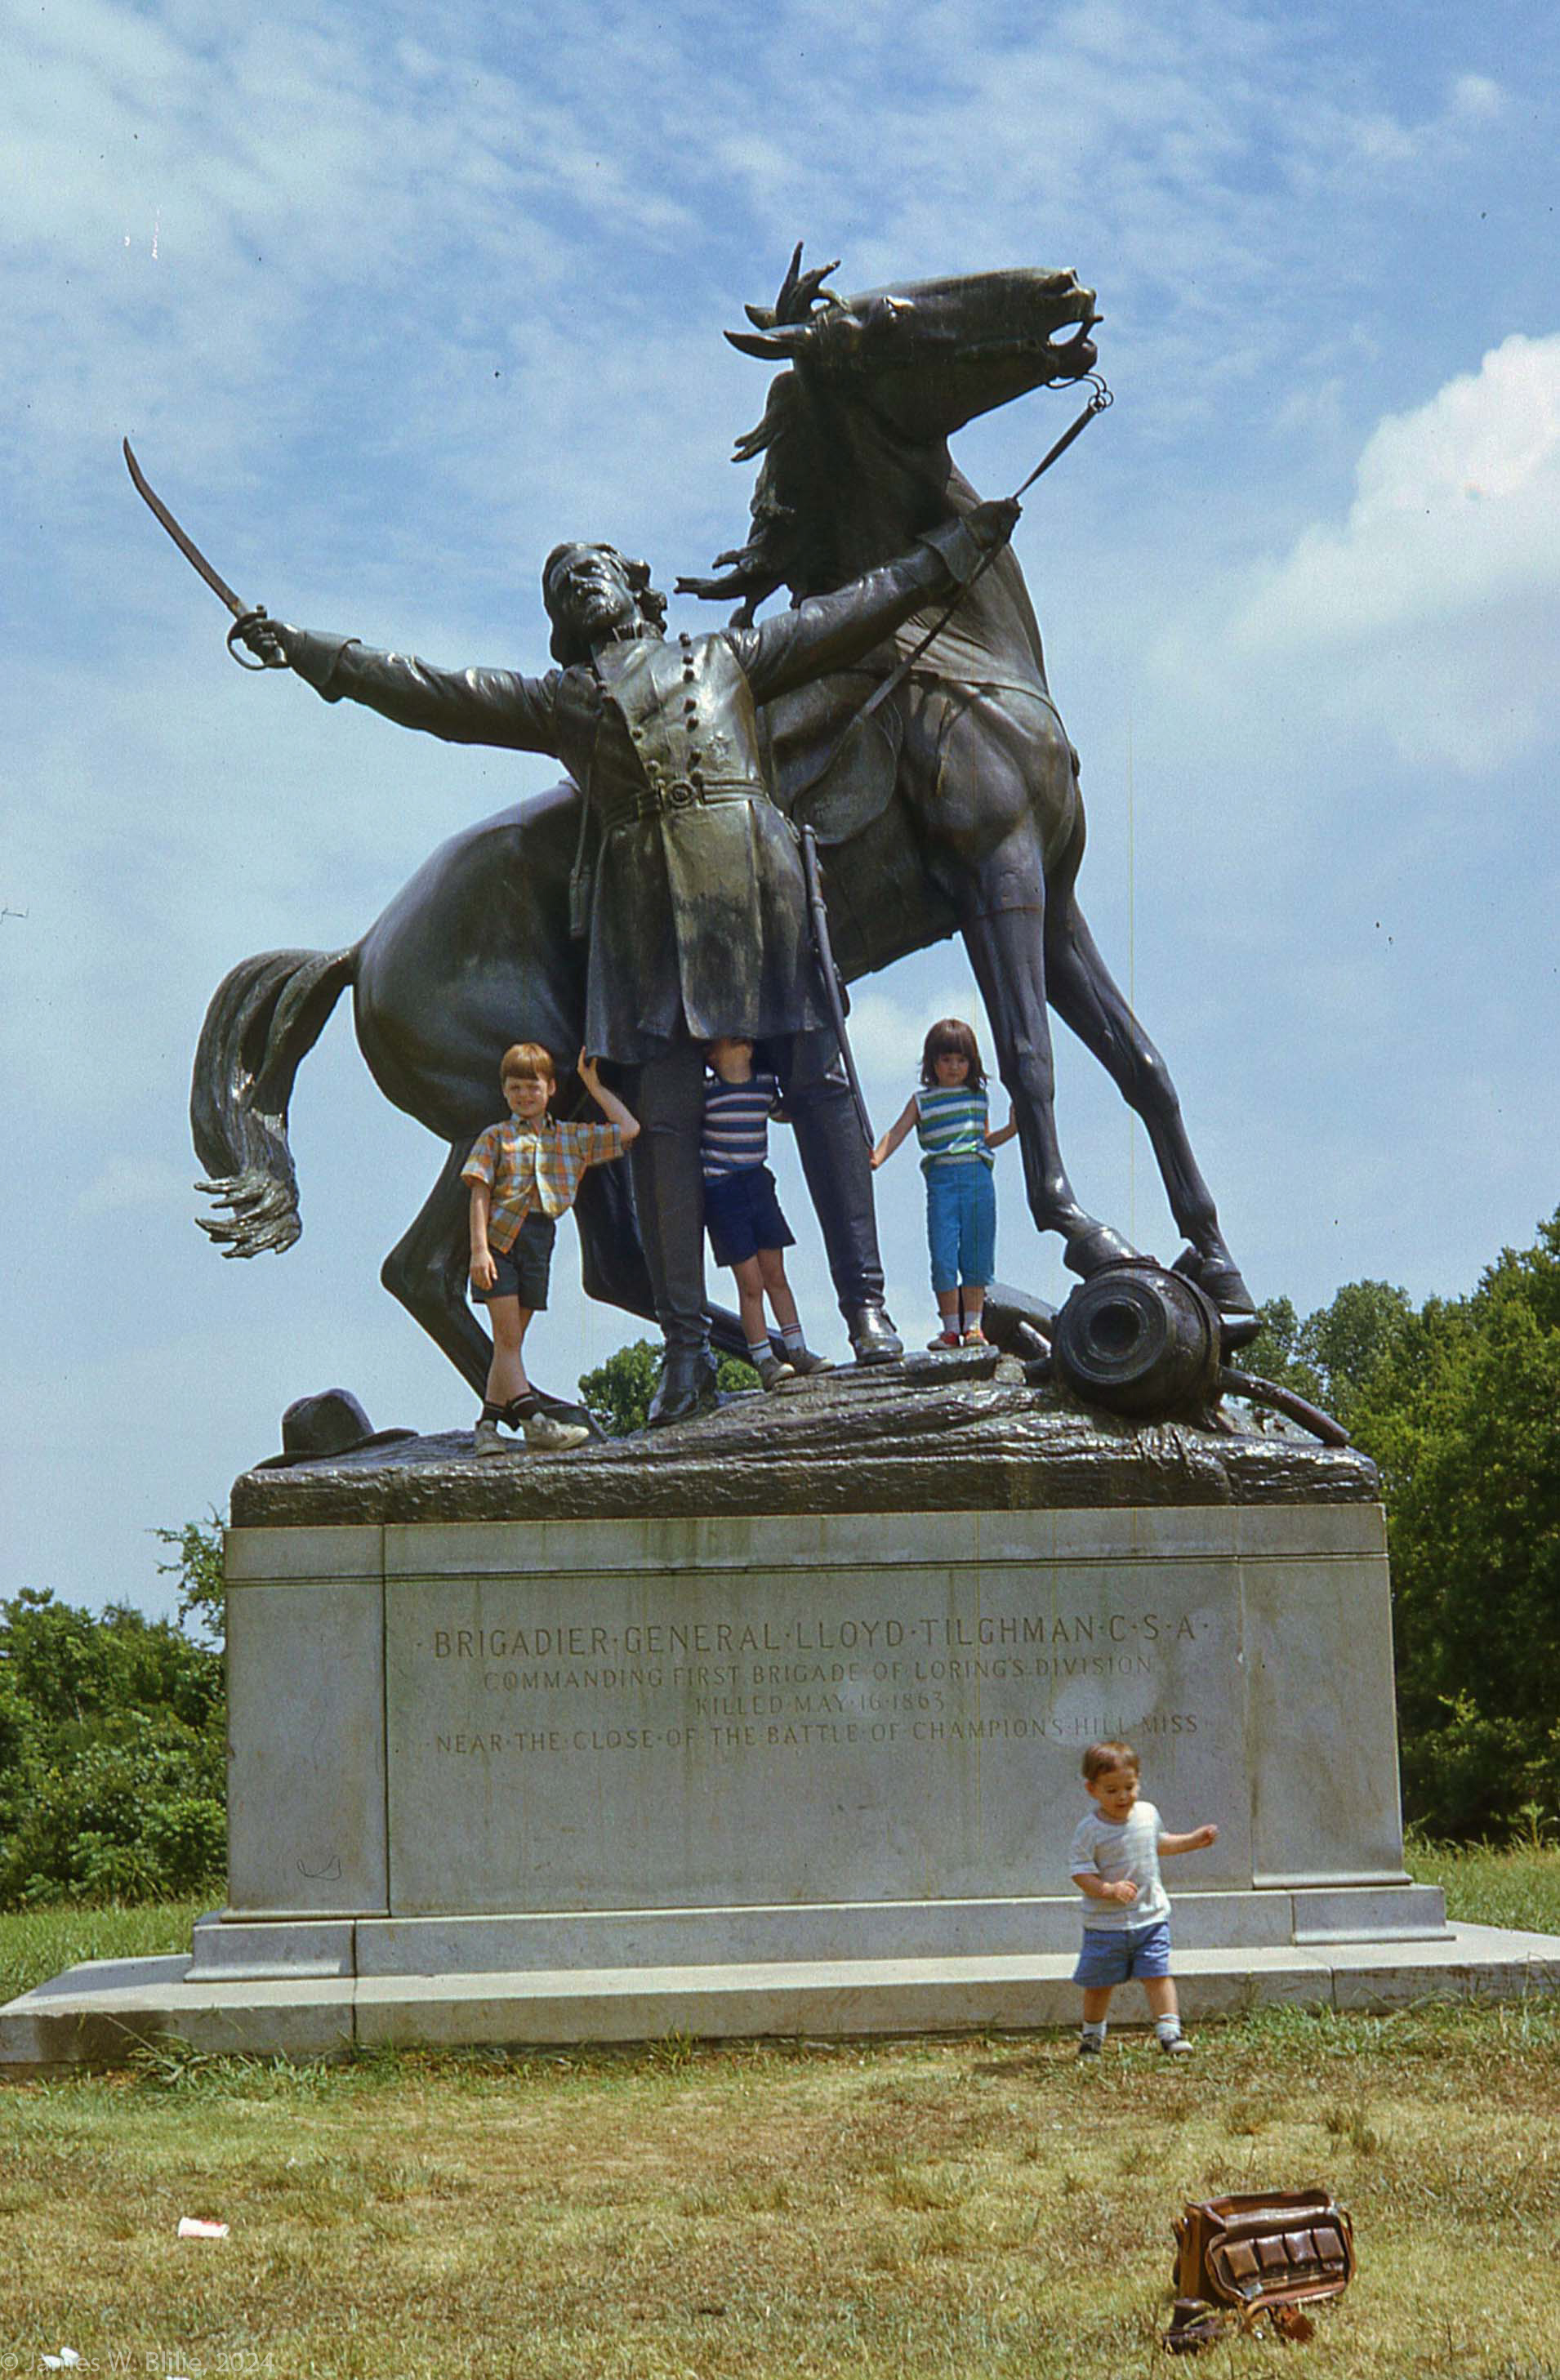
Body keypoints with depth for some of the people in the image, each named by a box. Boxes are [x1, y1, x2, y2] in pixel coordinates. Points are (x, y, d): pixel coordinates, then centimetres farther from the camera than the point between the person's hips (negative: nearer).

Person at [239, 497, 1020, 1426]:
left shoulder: (728, 657, 23)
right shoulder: (556, 700, 23)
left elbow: (859, 610, 27)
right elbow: (431, 693, 21)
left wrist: (957, 546, 29)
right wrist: (309, 651, 18)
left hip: (762, 894, 0)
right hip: (648, 914, 0)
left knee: (820, 1087, -4)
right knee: (662, 1118, -4)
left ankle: (867, 1304, 0)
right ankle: (688, 1348, -2)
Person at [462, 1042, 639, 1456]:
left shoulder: (571, 1138, 14)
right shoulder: (495, 1138, 5)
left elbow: (628, 1130, 13)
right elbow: (480, 1194, -2)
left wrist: (594, 1085, 15)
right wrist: (479, 1248, -13)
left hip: (540, 1240, 4)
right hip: (500, 1236, -4)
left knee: (512, 1340, 6)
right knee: (507, 1337, -8)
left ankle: (488, 1424, 10)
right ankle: (534, 1422, -14)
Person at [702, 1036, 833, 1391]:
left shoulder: (765, 1083, 3)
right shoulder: (706, 1090, -10)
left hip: (758, 1185, 4)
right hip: (720, 1189, -4)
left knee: (775, 1275, 9)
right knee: (750, 1282, -5)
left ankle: (798, 1352, 16)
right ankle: (764, 1362, 0)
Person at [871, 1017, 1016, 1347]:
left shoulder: (979, 1096, 14)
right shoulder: (921, 1100, 6)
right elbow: (896, 1133, -4)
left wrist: (1010, 1129, 8)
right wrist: (876, 1159, -20)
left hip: (978, 1177, 2)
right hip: (941, 1180, -2)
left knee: (976, 1253, 2)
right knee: (943, 1255, -6)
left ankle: (973, 1324, 9)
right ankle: (950, 1327, 1)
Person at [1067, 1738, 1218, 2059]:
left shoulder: (1148, 1814, 3)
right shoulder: (1090, 1830, -14)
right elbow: (1080, 1872, -17)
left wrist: (1193, 1840, 19)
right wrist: (1108, 1889, -32)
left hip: (1151, 1916, 3)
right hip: (1105, 1922, -3)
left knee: (1157, 1975, -7)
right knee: (1099, 1983, 9)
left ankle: (1169, 2031, -4)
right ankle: (1092, 2036, 27)